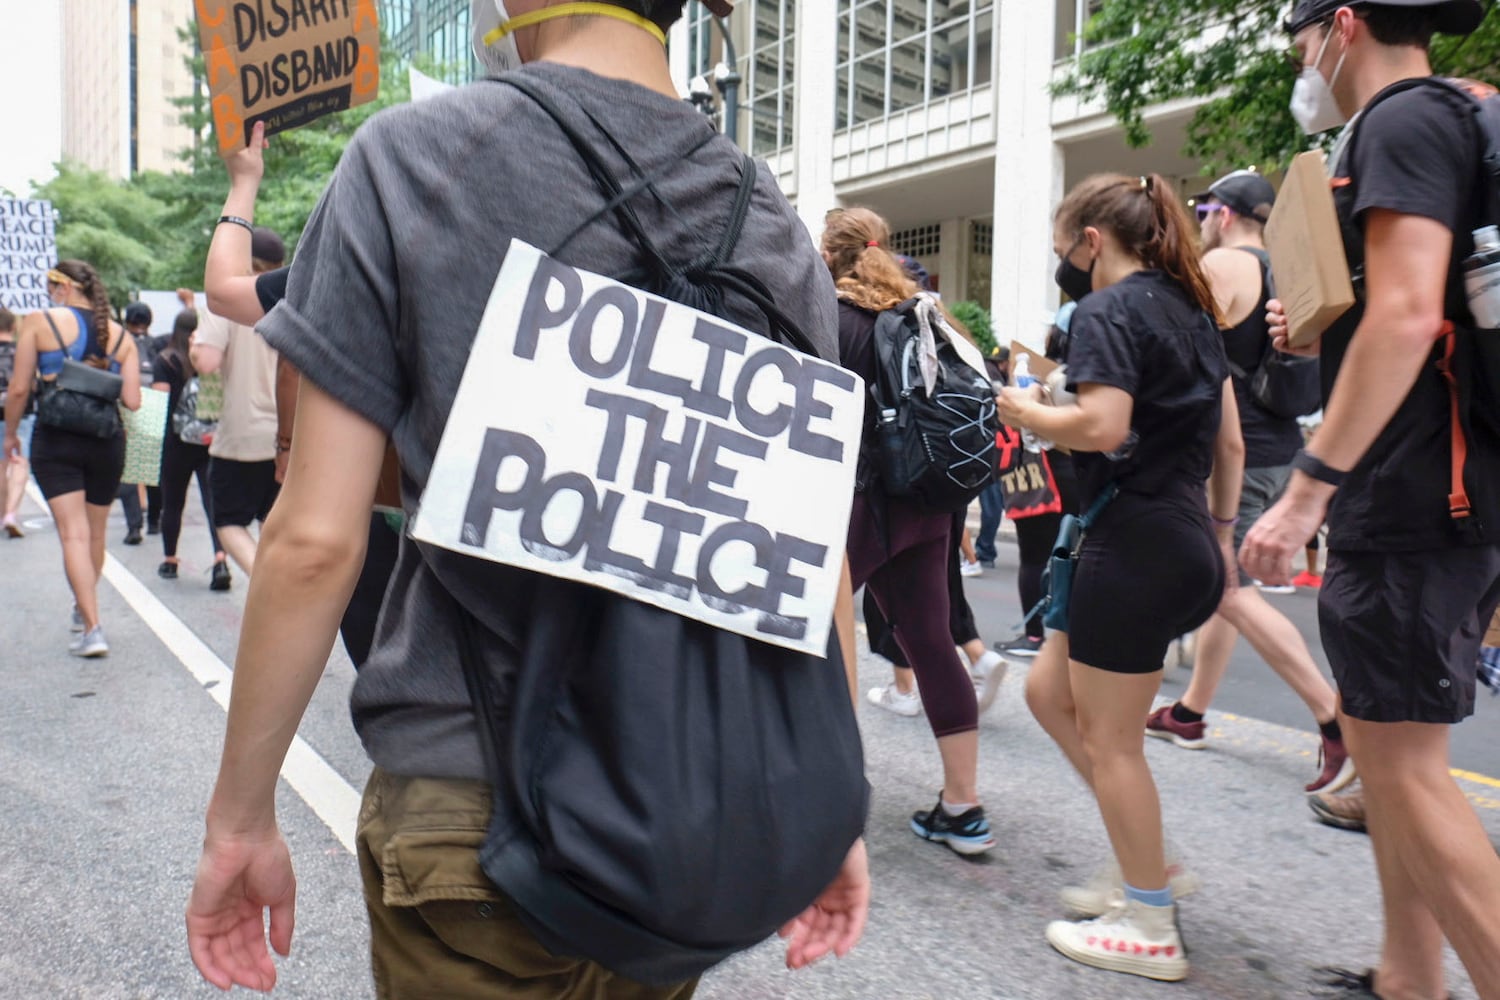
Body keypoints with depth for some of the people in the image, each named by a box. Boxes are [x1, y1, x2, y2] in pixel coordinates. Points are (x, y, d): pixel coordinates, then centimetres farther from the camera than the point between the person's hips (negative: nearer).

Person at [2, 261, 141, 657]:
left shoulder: (39, 321, -3)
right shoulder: (120, 335, 3)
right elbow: (132, 401, -2)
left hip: (55, 441, -3)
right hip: (106, 442, 3)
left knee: (73, 535, -5)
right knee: (96, 534, 17)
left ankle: (92, 629, -12)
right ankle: (83, 608, 36)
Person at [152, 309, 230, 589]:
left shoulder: (166, 360, -2)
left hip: (177, 442, -1)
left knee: (172, 503, 14)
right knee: (214, 500, -4)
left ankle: (169, 560, 25)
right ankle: (220, 560, -21)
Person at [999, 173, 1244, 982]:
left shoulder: (1108, 310, -10)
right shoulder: (1191, 309, 16)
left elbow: (1102, 428, -24)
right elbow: (1230, 442, 16)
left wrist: (1027, 414, -7)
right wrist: (1218, 535, 21)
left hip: (1134, 541, -10)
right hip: (1186, 543, 10)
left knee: (1110, 739, 3)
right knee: (1049, 691, 18)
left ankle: (1150, 928, 17)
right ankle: (1148, 866, 24)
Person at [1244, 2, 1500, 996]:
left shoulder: (1402, 122, -10)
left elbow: (1409, 316, -23)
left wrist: (1309, 487, -23)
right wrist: (1325, 331, 12)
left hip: (1413, 498, -10)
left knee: (1402, 761, -6)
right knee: (1391, 748, 16)